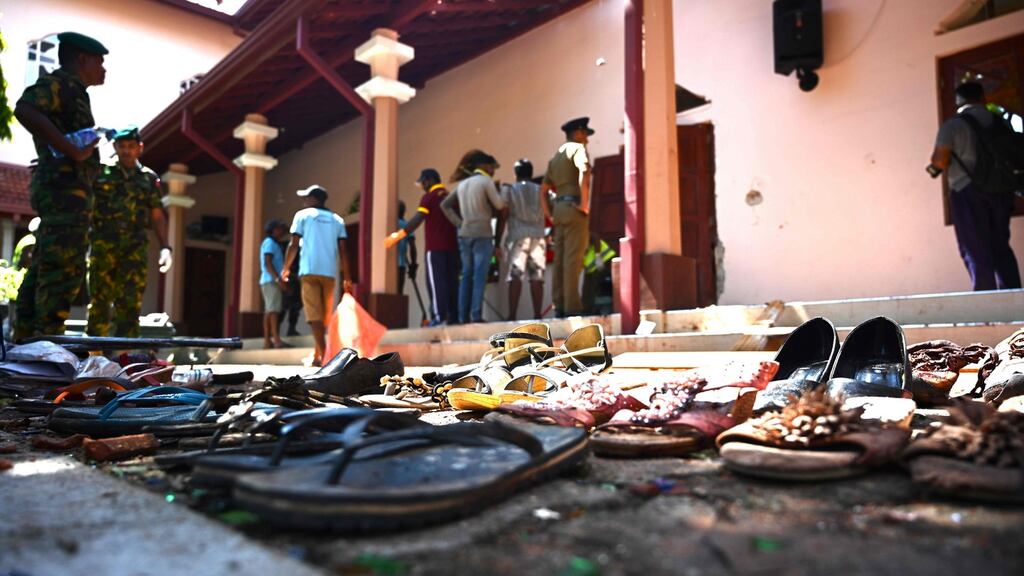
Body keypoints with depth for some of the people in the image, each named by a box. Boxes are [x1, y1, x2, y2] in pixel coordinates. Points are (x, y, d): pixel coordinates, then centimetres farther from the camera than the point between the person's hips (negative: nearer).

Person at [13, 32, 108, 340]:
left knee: (44, 270, 10)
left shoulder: (71, 90, 26)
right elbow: (24, 109, -25)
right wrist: (72, 150, -26)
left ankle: (24, 340, 15)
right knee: (65, 269, -15)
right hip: (66, 185, -10)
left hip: (59, 189, 10)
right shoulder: (60, 82, -4)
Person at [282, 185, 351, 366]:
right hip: (329, 271, 3)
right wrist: (347, 277, 8)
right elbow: (343, 251, 7)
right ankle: (317, 354, 19)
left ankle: (323, 354, -19)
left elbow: (294, 245, 0)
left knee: (314, 313, -6)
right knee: (325, 315, 12)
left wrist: (286, 268, 11)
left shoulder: (303, 215, 7)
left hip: (309, 270, -3)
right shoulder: (337, 219, 14)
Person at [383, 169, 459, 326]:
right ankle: (453, 316, 3)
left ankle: (439, 315, -13)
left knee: (436, 280, -6)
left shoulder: (429, 197, -3)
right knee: (451, 280, 6)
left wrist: (397, 236, -12)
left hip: (435, 246, -6)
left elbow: (416, 220, -13)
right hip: (452, 246, 6)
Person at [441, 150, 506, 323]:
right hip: (482, 233, -6)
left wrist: (458, 223, 11)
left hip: (464, 234, 6)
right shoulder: (486, 181, -3)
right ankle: (476, 315, -12)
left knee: (466, 275, 8)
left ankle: (464, 316, 6)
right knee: (479, 276, -7)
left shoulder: (462, 184, 16)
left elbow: (445, 205, 16)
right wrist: (496, 191, 13)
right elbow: (499, 205, -5)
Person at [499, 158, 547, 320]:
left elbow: (502, 217, 0)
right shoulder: (541, 190, 13)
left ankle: (512, 316, -11)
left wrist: (497, 241, 2)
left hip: (518, 237, -2)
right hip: (538, 237, 2)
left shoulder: (508, 190, 6)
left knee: (515, 277, -5)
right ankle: (537, 315, 0)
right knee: (537, 278, 2)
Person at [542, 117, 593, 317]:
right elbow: (584, 173, -23)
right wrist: (584, 203, -21)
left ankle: (559, 305, 4)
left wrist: (551, 214, 19)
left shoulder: (556, 157, 23)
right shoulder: (578, 148, -2)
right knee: (573, 258, -11)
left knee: (560, 259, 5)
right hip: (574, 208, -8)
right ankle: (572, 306, -14)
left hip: (559, 209, 8)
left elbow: (543, 189, 22)